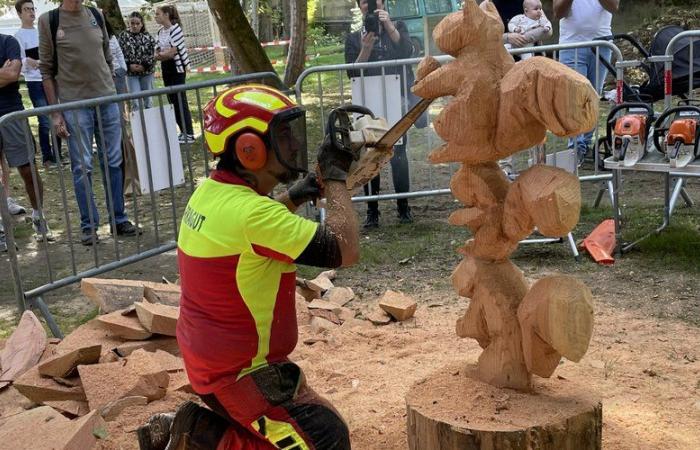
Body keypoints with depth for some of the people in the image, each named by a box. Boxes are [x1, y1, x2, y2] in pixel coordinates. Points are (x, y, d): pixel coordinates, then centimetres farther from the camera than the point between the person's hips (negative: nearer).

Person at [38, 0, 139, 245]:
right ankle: (88, 225, 12)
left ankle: (119, 220, 18)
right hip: (74, 104, -4)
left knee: (113, 162, 8)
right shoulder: (49, 21, -5)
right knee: (82, 167, 2)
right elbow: (47, 70, -4)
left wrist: (111, 91, 13)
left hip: (107, 100, 4)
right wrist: (55, 113, -7)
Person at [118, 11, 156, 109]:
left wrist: (144, 66, -12)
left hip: (147, 72, 2)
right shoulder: (123, 36, 0)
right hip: (131, 73, -1)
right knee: (135, 101, -7)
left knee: (148, 100, 10)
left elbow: (153, 54, -1)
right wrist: (129, 65, -14)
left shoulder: (147, 37, 3)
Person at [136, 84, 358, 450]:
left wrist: (295, 197, 7)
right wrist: (335, 177, -16)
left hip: (209, 360, 9)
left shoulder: (211, 191, -1)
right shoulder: (249, 211, -29)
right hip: (240, 374, -9)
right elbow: (344, 251, -27)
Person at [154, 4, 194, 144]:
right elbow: (159, 51, 12)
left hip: (177, 68, -8)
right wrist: (159, 55, -10)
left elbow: (173, 52, -18)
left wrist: (160, 55, -6)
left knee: (180, 101, -8)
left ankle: (189, 134, -4)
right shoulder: (160, 31, 10)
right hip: (166, 69, 8)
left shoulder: (175, 29, -13)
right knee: (172, 101, 9)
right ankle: (183, 131, 17)